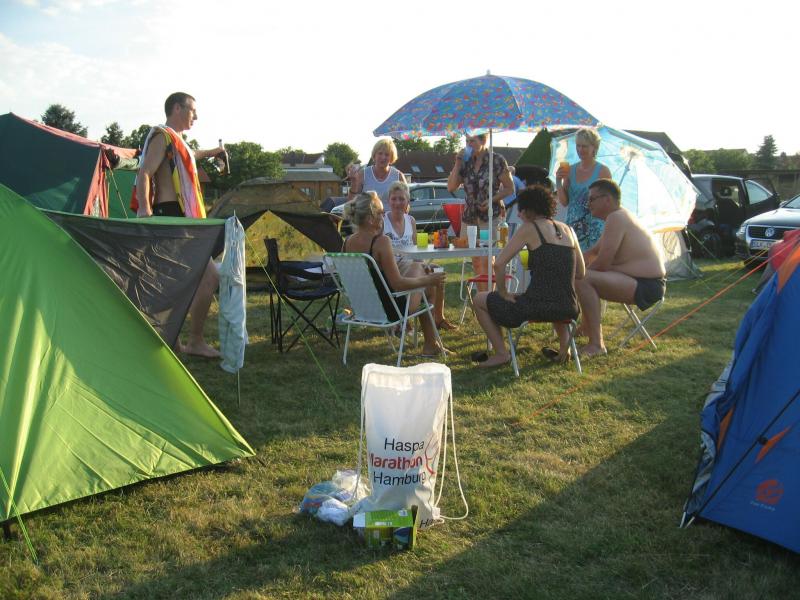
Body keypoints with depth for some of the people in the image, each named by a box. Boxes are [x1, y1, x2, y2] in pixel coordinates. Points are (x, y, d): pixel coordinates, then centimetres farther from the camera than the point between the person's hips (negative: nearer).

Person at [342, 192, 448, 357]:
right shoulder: (381, 241, -26)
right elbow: (397, 284, -26)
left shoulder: (347, 242, -4)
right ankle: (431, 345, 32)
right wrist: (428, 280, -13)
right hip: (390, 309, -7)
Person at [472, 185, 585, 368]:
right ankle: (565, 340, 21)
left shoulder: (529, 228, -3)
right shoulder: (568, 230, 12)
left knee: (479, 300, 16)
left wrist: (503, 294, 3)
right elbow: (580, 274, 15)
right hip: (568, 309, 6)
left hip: (537, 307, -6)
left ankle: (501, 353, 8)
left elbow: (499, 264, -9)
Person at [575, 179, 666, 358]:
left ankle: (596, 345, -23)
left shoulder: (616, 218, -15)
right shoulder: (619, 216, 18)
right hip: (645, 284, 11)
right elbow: (593, 253, 25)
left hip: (646, 287, -11)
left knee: (583, 280, -25)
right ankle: (588, 328, 21)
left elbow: (603, 263, -19)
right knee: (590, 277, 23)